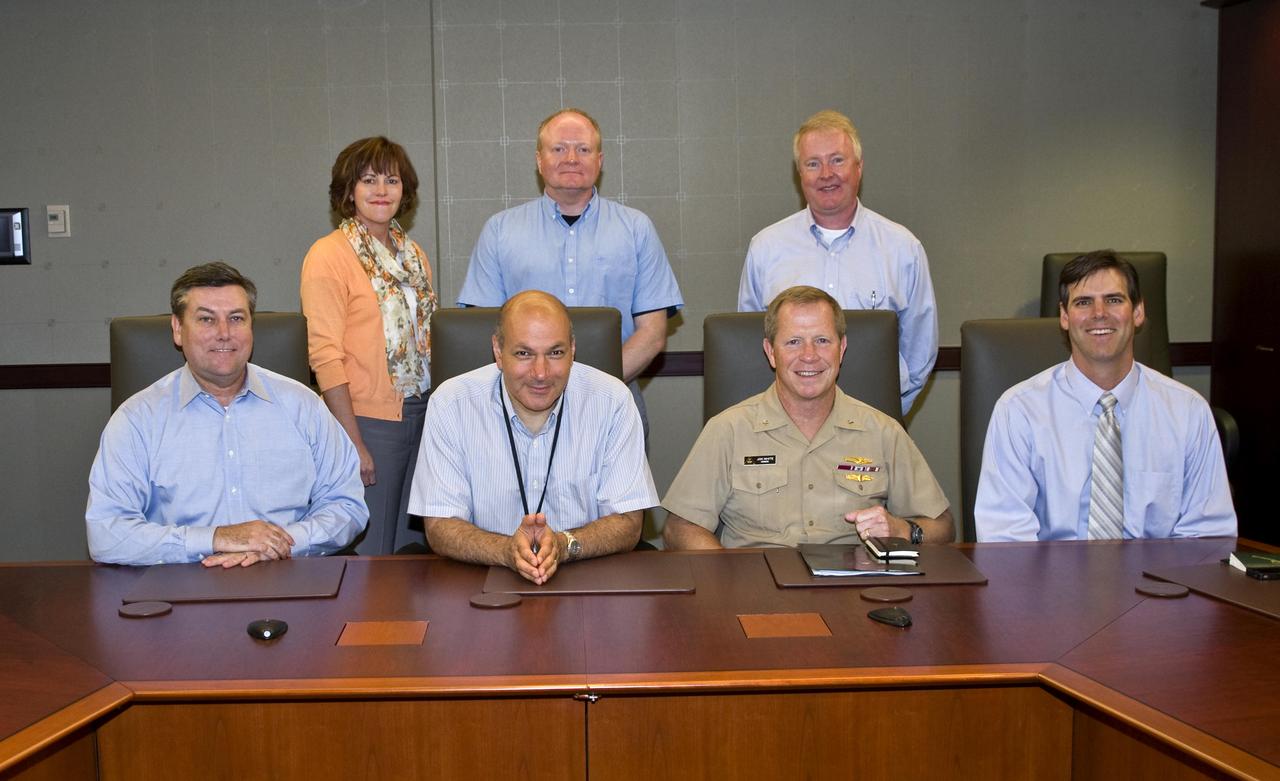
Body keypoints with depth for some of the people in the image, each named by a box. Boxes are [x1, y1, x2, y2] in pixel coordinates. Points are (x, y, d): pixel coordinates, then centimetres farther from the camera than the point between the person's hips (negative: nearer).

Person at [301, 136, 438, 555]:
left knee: (415, 548, 11)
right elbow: (325, 355, -12)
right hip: (367, 421, -6)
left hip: (421, 414, 6)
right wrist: (352, 441, -16)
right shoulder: (329, 255, -7)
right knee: (370, 555, 1)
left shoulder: (412, 253, 13)